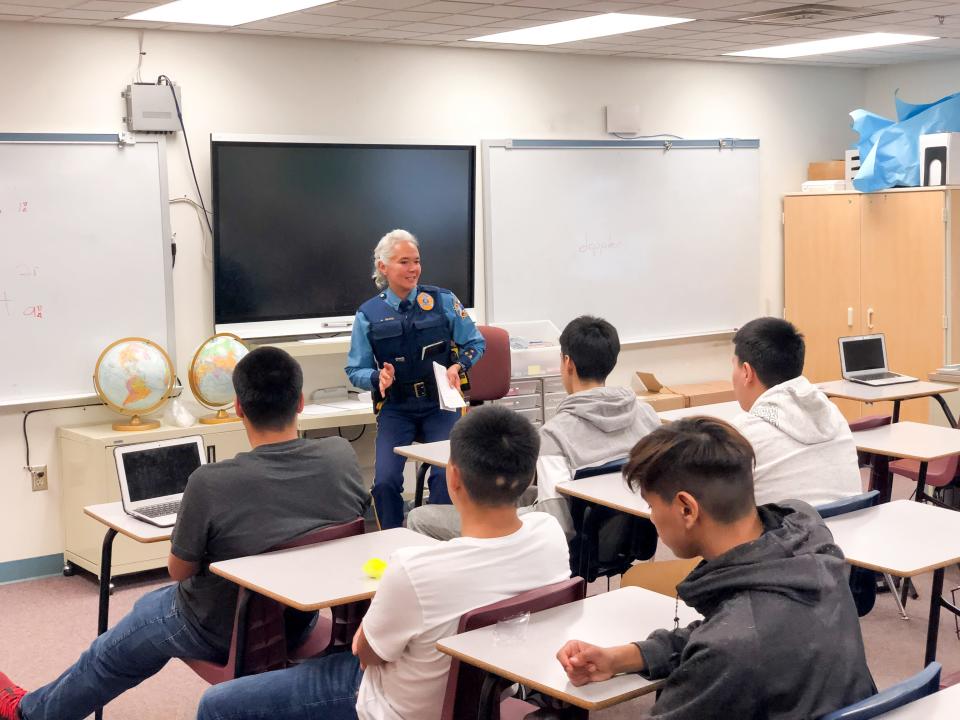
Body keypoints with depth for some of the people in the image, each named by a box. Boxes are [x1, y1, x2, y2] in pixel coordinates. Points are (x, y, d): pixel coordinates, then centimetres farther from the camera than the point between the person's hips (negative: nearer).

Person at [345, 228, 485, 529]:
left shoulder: (443, 301, 3)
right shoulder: (368, 314, 3)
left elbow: (475, 343, 9)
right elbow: (355, 371, 6)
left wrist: (458, 366, -12)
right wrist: (379, 377, -16)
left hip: (440, 405, 0)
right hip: (395, 409, 0)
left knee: (447, 476, -22)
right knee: (385, 482, -17)